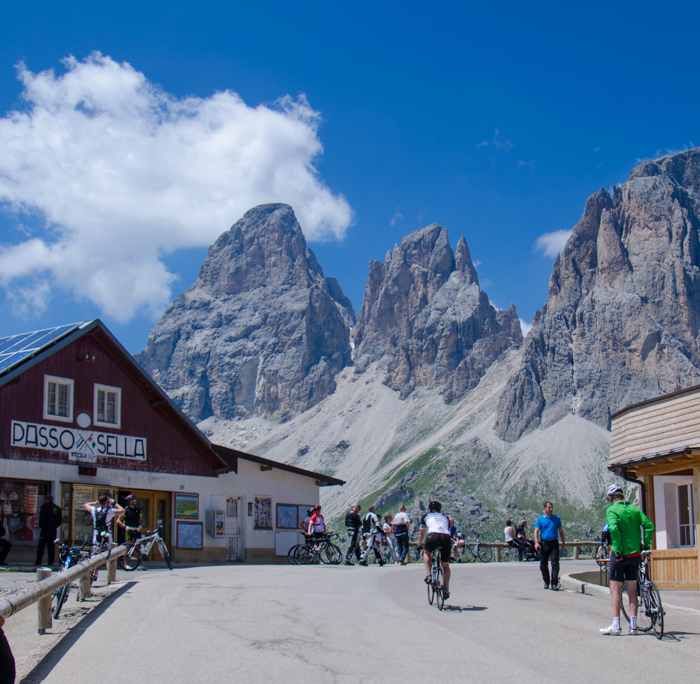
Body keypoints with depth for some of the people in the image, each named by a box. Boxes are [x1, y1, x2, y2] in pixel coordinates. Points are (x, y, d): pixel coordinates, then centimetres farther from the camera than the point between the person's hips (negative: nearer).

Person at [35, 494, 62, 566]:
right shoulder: (58, 508, 13)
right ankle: (51, 561, 3)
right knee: (52, 546, 7)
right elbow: (60, 519, 15)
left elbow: (42, 518, -9)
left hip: (46, 528, -5)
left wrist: (40, 527, 0)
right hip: (54, 529, 5)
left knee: (41, 545, -2)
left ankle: (39, 561, -7)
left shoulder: (44, 506, -3)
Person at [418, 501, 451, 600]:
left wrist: (419, 545, 52)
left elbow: (421, 534, 36)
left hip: (433, 536, -2)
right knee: (445, 565, 21)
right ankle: (446, 589, 13)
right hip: (446, 538, 2)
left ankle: (428, 575, 14)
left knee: (426, 553, 31)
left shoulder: (426, 516, 29)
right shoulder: (445, 517, 35)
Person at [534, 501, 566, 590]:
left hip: (554, 543, 0)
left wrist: (563, 542, 12)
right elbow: (536, 531, -2)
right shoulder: (540, 519, 3)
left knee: (555, 563, -9)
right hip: (544, 543, 0)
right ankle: (546, 582, 22)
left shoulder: (557, 518, 8)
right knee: (543, 564, 7)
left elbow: (561, 531, 15)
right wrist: (536, 543, -15)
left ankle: (554, 583, -9)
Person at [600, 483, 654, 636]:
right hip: (635, 553, 5)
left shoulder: (611, 510, -7)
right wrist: (646, 546, 4)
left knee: (615, 590, 1)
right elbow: (649, 526, -1)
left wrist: (618, 550, -18)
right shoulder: (635, 509, 8)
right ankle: (633, 625, 11)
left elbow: (613, 528, -24)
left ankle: (616, 625, -3)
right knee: (632, 590, 12)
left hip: (620, 554, -5)